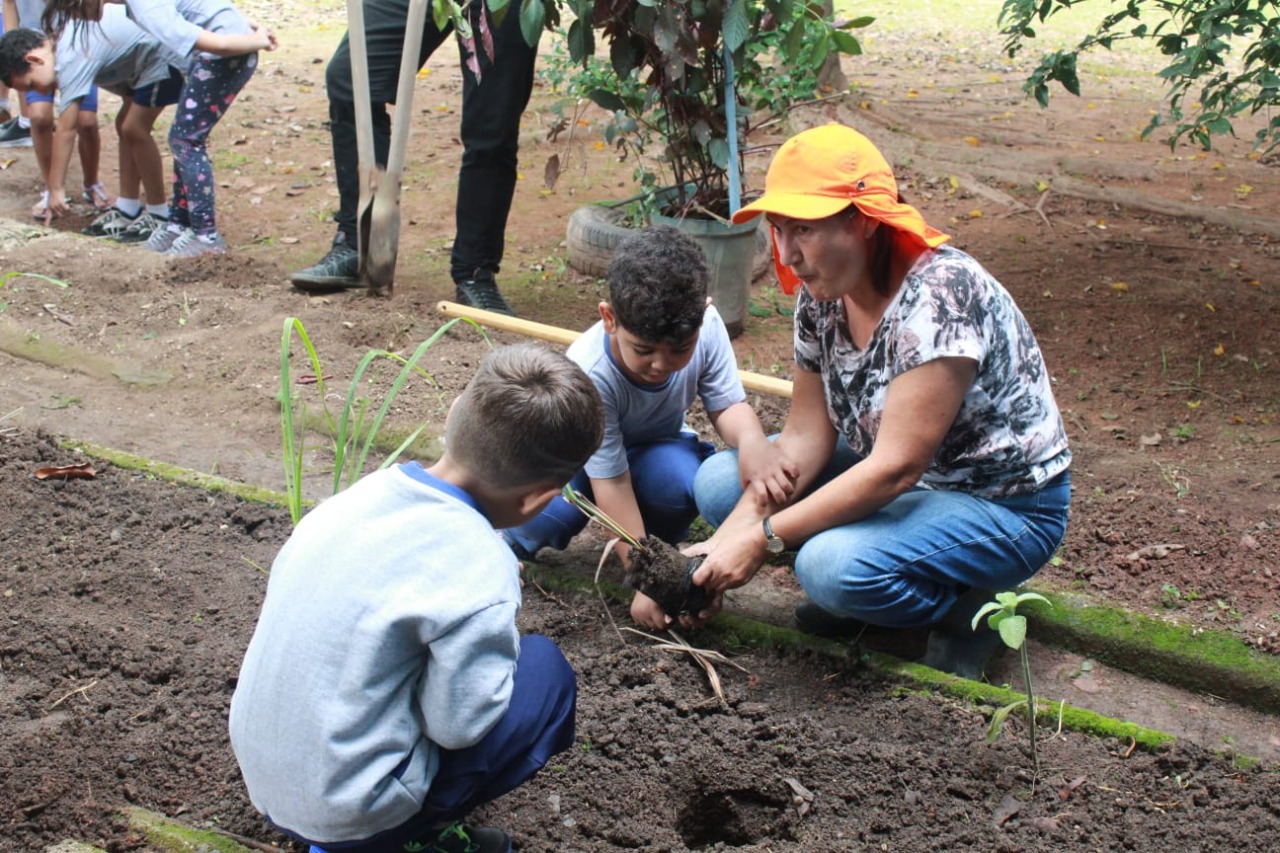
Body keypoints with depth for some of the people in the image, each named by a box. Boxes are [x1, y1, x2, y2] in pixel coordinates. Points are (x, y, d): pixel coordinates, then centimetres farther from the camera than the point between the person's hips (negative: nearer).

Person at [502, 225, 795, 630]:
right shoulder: (589, 373, -36)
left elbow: (727, 404, -16)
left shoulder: (706, 325, -27)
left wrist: (751, 438, -42)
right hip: (580, 457, -3)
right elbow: (610, 481, -32)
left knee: (681, 477, -32)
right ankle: (512, 545, 3)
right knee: (553, 513, -33)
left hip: (656, 449, 3)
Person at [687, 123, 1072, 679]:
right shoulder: (821, 297, -5)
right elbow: (806, 436, -5)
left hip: (1003, 506, -8)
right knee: (720, 481, -5)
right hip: (897, 476, 8)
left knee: (836, 566, -33)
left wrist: (763, 539, -29)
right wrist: (730, 538, -19)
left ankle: (968, 603, -4)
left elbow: (895, 467, -31)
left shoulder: (939, 295, -29)